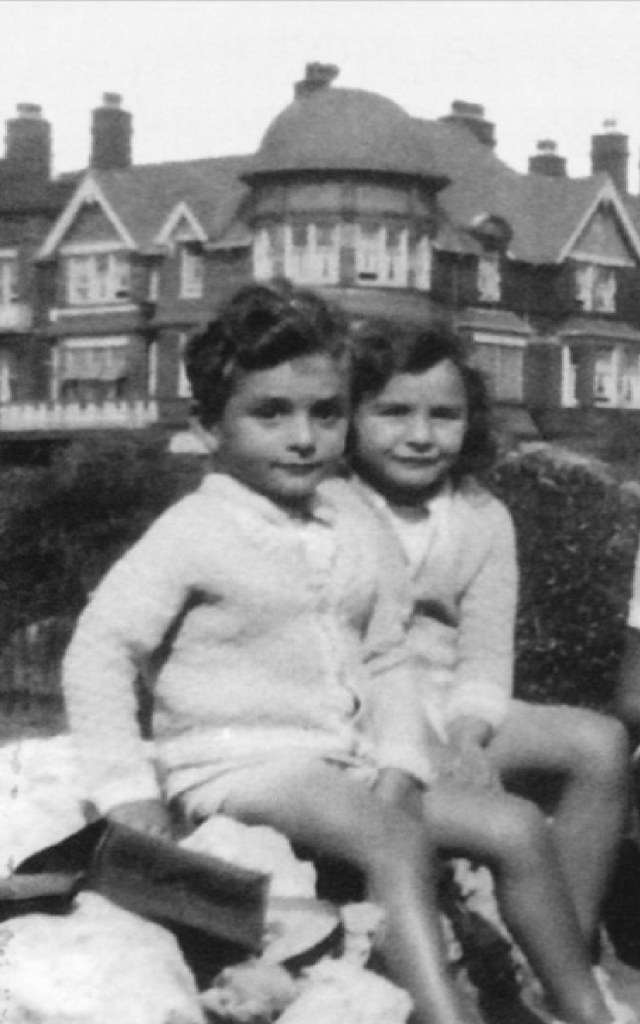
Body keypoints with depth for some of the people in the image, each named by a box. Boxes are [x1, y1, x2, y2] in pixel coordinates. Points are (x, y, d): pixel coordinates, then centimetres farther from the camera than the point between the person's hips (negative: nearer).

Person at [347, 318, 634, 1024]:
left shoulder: (482, 520, 4)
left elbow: (484, 665, 6)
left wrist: (467, 740, -16)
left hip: (442, 720, 6)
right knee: (513, 828, -26)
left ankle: (570, 962, -14)